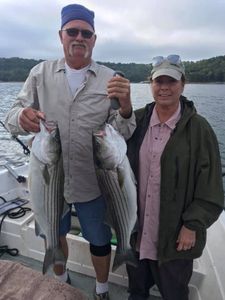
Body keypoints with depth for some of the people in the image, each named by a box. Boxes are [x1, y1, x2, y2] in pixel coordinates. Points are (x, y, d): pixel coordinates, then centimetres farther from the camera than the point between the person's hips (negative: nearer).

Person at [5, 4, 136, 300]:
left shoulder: (110, 79, -4)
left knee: (100, 242, 16)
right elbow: (11, 117, -1)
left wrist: (125, 106, -29)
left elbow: (123, 133, -8)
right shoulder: (40, 73, 0)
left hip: (92, 182, -1)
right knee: (54, 237, 24)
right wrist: (22, 117, -25)